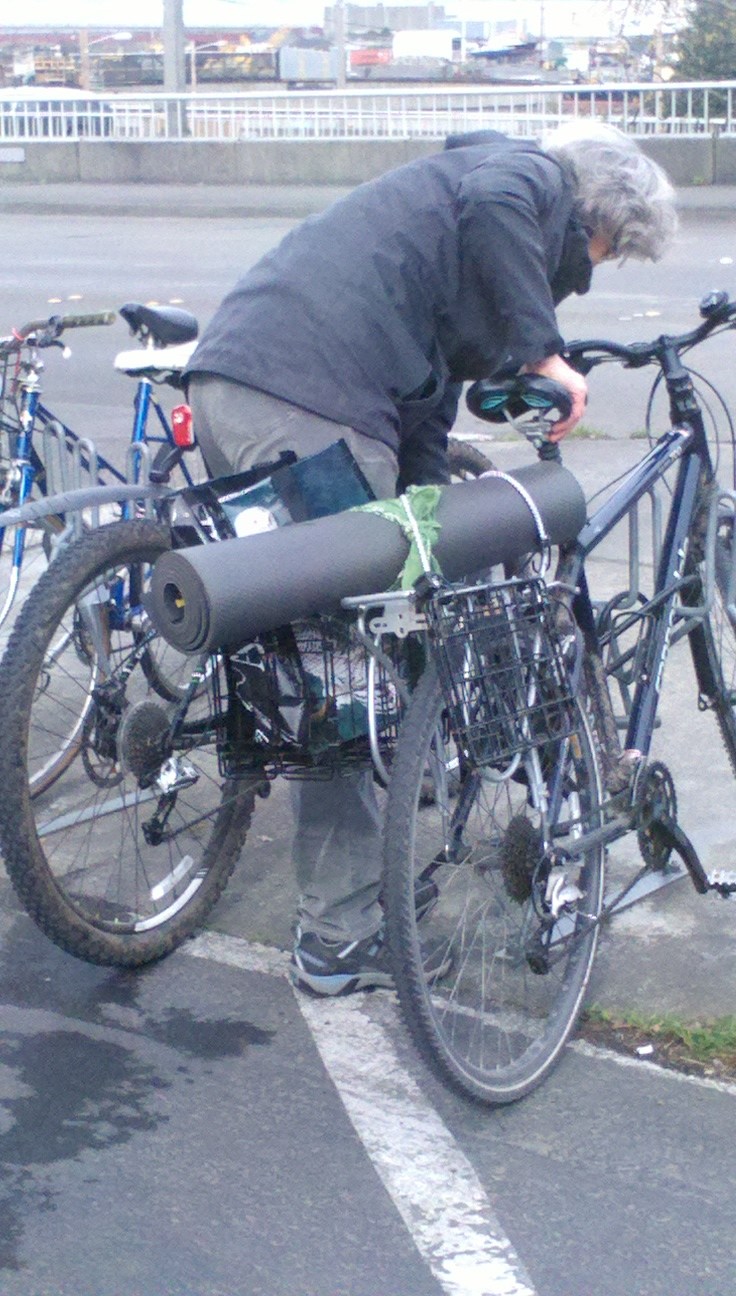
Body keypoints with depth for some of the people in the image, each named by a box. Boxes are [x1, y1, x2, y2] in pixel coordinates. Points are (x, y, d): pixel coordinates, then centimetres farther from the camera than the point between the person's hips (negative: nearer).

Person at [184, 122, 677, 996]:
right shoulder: (533, 176, 9)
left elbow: (423, 418, 32)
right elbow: (491, 206, -19)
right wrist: (539, 350, -10)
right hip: (310, 407, -10)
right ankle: (340, 938, 7)